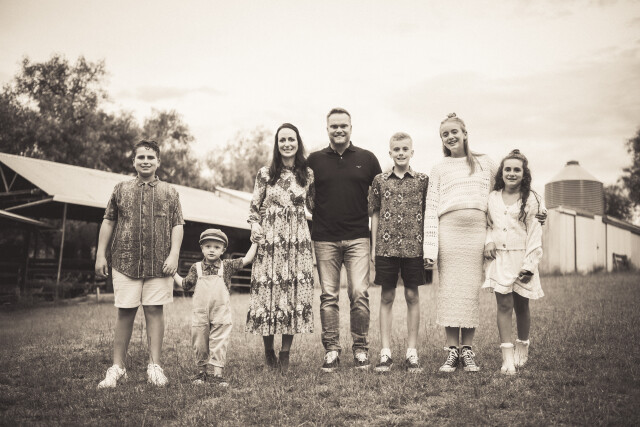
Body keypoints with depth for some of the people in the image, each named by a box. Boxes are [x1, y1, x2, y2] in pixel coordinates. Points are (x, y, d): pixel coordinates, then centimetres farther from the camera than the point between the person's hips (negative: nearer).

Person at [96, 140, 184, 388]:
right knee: (125, 312, 3)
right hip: (125, 262, 1)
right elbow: (108, 222, 11)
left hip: (159, 264, 0)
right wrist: (100, 255, 6)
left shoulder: (169, 193, 9)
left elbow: (177, 225, 6)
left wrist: (174, 254, -6)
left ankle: (154, 366, 10)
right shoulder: (121, 190, 10)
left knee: (154, 311, 2)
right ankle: (117, 367, 12)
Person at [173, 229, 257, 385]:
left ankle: (218, 374, 5)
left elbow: (246, 260, 5)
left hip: (221, 314, -1)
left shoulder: (227, 266, 3)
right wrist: (173, 272, 11)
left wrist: (254, 243, 6)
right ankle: (201, 372, 25)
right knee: (199, 345, 10)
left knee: (219, 344, -1)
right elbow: (185, 285, 12)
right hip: (200, 314, 1)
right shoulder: (196, 268, 5)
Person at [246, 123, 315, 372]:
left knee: (295, 293, 0)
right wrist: (255, 226, -9)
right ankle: (268, 352, 18)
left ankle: (285, 355, 12)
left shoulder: (308, 174, 7)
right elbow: (254, 207, 6)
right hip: (270, 239, -1)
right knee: (267, 292, 0)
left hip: (298, 240, 1)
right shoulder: (265, 174, 3)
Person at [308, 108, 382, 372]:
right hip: (324, 239, 1)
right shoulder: (314, 160, 9)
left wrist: (365, 215, 5)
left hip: (358, 238, 0)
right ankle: (331, 351, 10)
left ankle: (361, 349, 8)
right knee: (328, 296, 2)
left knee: (360, 294, -6)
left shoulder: (366, 159, 9)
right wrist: (321, 215, 5)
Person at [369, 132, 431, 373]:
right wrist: (374, 246, 5)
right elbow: (375, 215, 9)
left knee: (412, 296, 5)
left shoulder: (422, 180, 4)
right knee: (386, 297, 5)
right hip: (386, 246, 1)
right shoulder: (380, 180, 6)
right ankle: (385, 353, 12)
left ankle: (412, 353, 14)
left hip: (414, 247, 0)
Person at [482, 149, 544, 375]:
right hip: (499, 258, 1)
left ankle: (522, 348, 31)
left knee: (521, 306, 9)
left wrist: (529, 265, -9)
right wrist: (488, 241, -3)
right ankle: (507, 357, -4)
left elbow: (535, 234, -4)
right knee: (504, 305, -5)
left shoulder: (531, 199, -1)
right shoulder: (492, 198, 7)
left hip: (522, 258, -1)